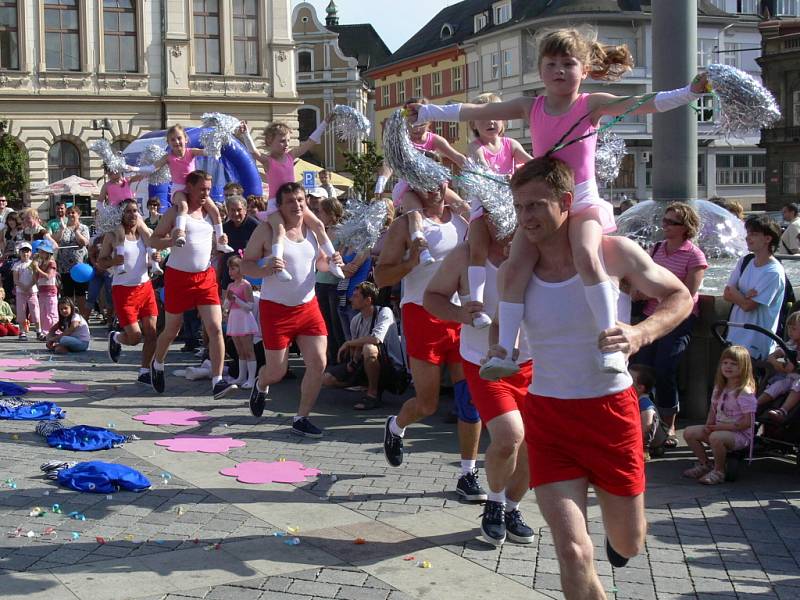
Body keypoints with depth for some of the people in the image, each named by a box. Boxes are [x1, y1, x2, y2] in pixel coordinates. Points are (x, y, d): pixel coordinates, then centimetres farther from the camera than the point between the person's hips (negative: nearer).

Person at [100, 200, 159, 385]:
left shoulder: (144, 232, 6)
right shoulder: (113, 236, -4)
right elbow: (101, 263, -2)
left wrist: (141, 225, -14)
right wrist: (116, 260, -18)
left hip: (145, 286, 4)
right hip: (123, 289, -4)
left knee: (152, 332, -1)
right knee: (135, 336, -7)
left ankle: (144, 371, 13)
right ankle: (115, 338, 29)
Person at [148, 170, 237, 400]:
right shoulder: (175, 211, -3)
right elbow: (153, 241, -4)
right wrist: (173, 239, -21)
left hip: (206, 277, 3)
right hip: (178, 276, -3)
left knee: (216, 328, -12)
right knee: (172, 330, 10)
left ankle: (217, 382, -13)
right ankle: (157, 364, 40)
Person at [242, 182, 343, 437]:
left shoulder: (313, 228, 5)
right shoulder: (267, 229, -10)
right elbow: (245, 265, -8)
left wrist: (331, 261, -5)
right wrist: (265, 270, -29)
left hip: (308, 306, 4)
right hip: (276, 308, -4)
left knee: (318, 363, -6)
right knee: (277, 371, 2)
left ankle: (301, 418, 10)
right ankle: (261, 385, 41)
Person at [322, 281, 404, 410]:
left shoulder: (384, 312, -16)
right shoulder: (356, 320, 6)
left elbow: (376, 338, -32)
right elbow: (356, 348, 12)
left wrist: (348, 343, -19)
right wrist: (354, 360, -12)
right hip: (364, 366, 8)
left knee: (369, 348, -39)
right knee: (326, 379, 0)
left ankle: (373, 394, -19)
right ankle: (373, 384, 11)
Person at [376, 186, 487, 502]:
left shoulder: (463, 218, 9)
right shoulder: (406, 225, -4)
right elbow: (380, 277, -6)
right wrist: (410, 261, -21)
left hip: (463, 316, 4)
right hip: (423, 317, -4)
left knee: (470, 397, 0)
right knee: (427, 404, 2)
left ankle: (468, 475, 11)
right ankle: (395, 427, 36)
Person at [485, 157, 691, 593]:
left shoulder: (615, 252, -11)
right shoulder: (512, 272, -5)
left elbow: (680, 297, 0)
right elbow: (501, 324, 14)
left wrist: (641, 334, -18)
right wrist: (497, 351, -9)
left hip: (611, 409, 0)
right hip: (546, 414, 0)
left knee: (628, 545, 17)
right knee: (572, 553, -10)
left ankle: (616, 521, 55)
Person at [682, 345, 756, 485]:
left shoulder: (745, 392, -16)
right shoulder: (720, 388, 8)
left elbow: (746, 423, -19)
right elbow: (713, 410, 17)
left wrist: (721, 427, -20)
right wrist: (709, 425, -3)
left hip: (740, 434, -8)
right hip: (718, 429, 8)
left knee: (716, 437, -37)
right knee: (689, 432, -3)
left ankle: (719, 471, -14)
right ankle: (704, 464, 14)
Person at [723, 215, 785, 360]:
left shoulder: (774, 272, -17)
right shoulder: (744, 261, 6)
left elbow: (748, 305, -19)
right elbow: (726, 294, 4)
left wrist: (733, 291, -4)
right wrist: (745, 296, -15)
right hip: (734, 336, 7)